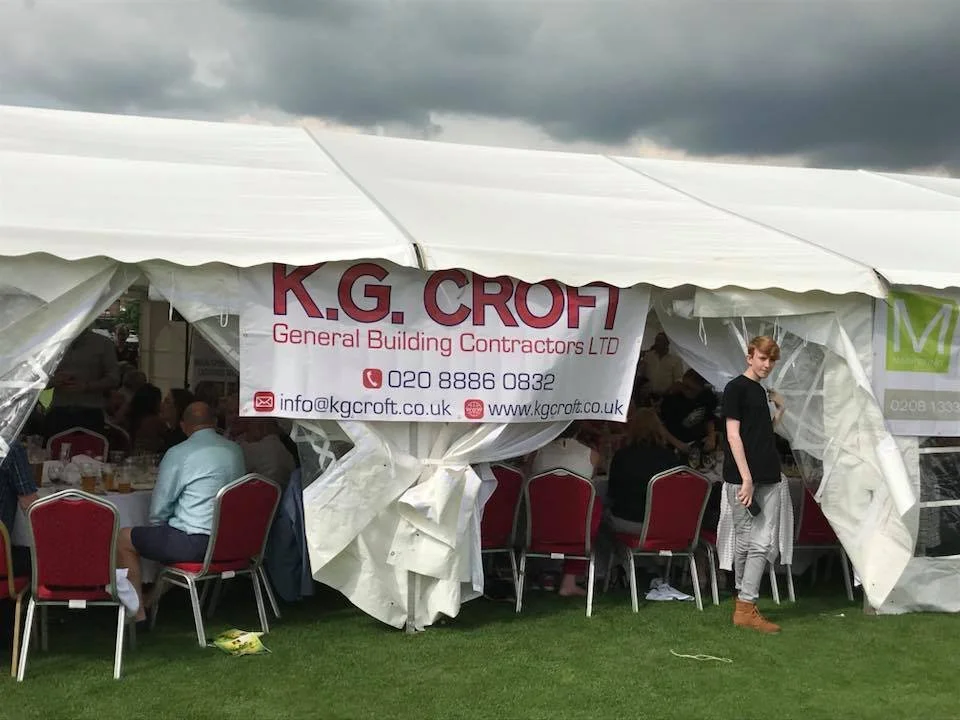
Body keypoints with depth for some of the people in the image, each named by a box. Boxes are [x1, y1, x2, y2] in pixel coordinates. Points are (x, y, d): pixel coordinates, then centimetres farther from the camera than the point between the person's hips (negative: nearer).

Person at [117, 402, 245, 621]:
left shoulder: (178, 454, -11)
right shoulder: (236, 451, 7)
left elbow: (158, 511, -6)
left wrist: (156, 529, 17)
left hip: (193, 545, -7)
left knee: (123, 539, 9)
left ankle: (138, 612, 7)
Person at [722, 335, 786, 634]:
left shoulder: (761, 391, 17)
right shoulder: (736, 388, -5)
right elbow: (733, 434, -12)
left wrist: (780, 409, 12)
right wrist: (746, 478, -17)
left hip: (769, 479, 7)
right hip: (742, 478, -7)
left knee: (765, 541, 2)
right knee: (745, 541, -1)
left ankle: (746, 604, 6)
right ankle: (745, 608, 4)